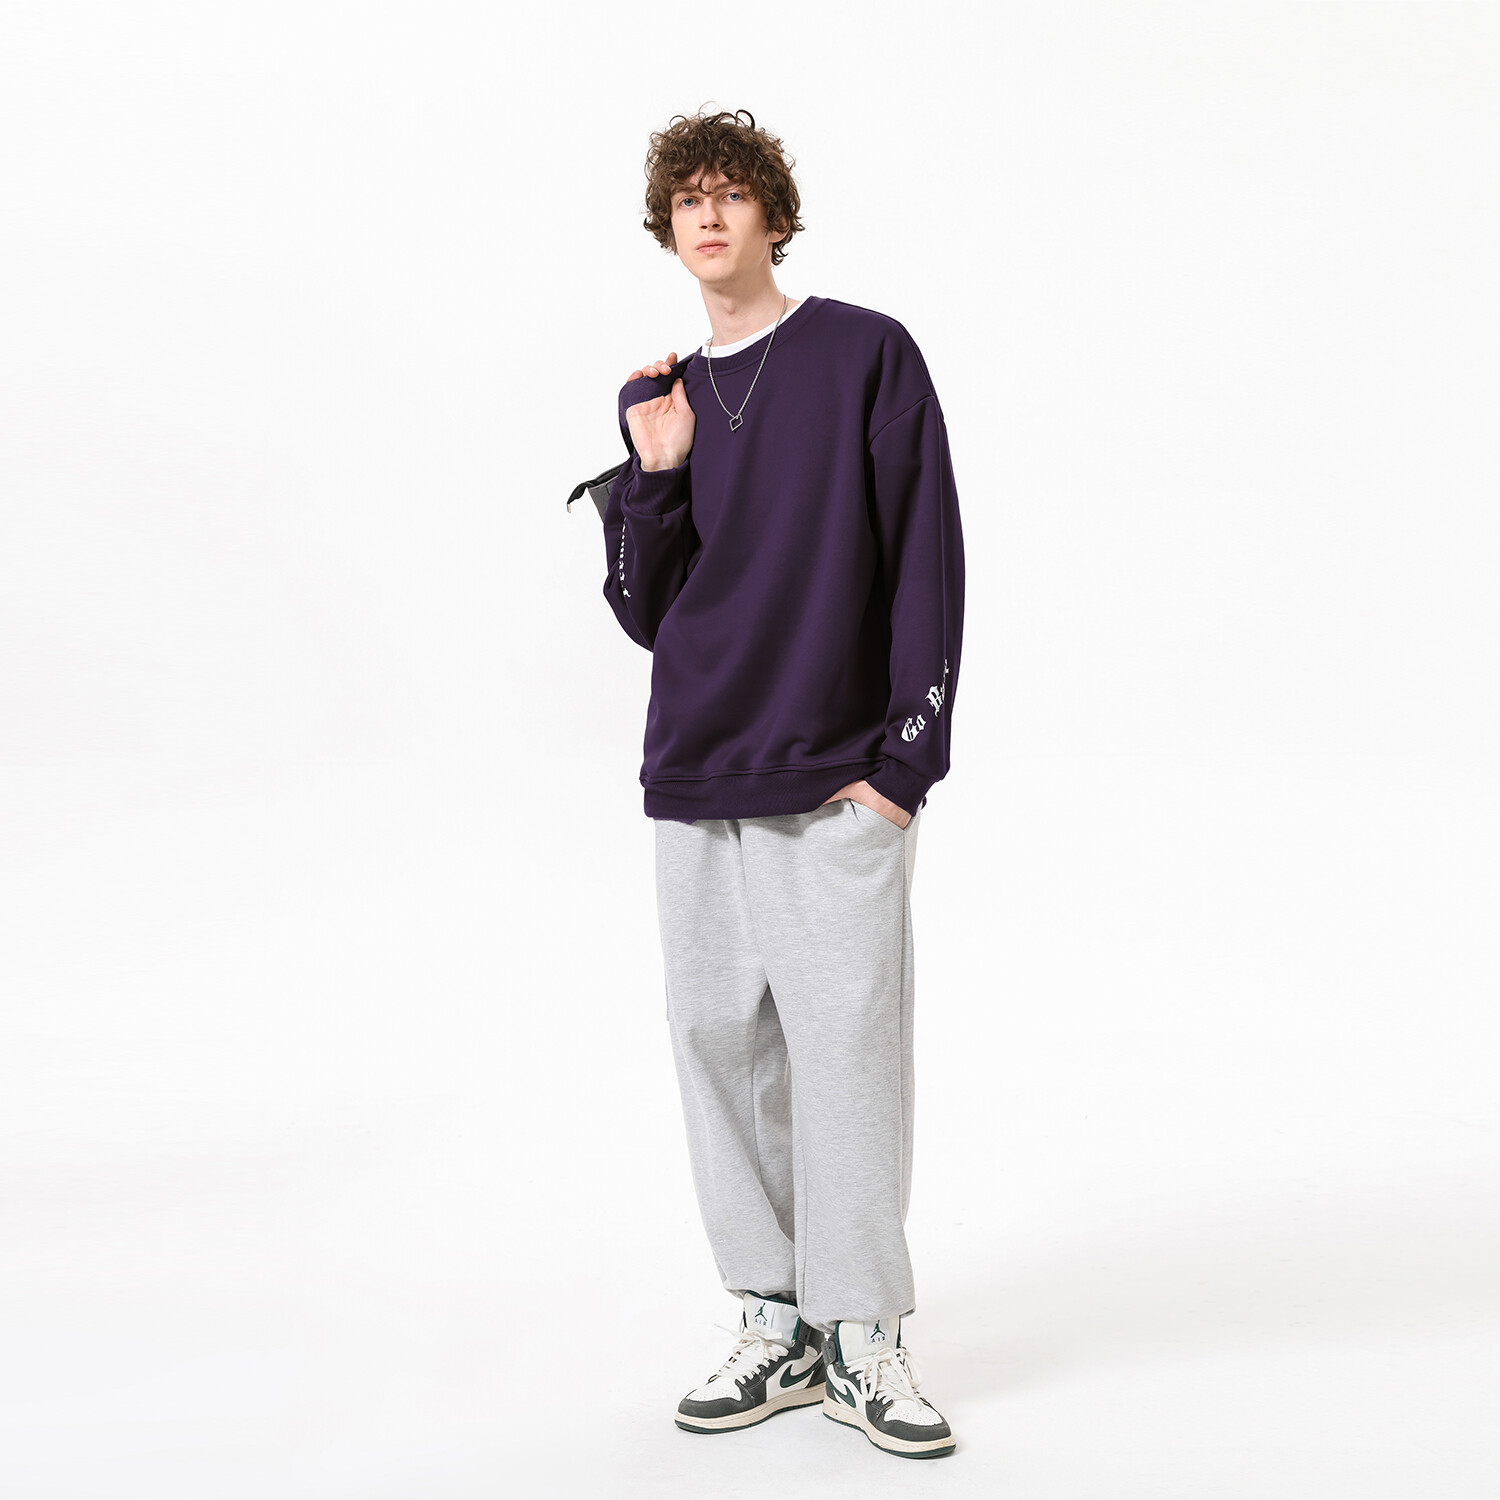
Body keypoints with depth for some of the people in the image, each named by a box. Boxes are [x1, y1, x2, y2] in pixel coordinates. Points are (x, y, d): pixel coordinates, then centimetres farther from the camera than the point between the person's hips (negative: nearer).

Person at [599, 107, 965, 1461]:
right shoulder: (668, 396, 15)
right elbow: (645, 612, 12)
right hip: (693, 781, 5)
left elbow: (928, 567, -3)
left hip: (836, 785, -5)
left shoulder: (869, 356, 2)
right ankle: (775, 1326, 17)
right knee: (720, 1042, 6)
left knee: (847, 1044, -6)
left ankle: (864, 1337, 6)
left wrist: (906, 755, -9)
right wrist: (657, 477, -3)